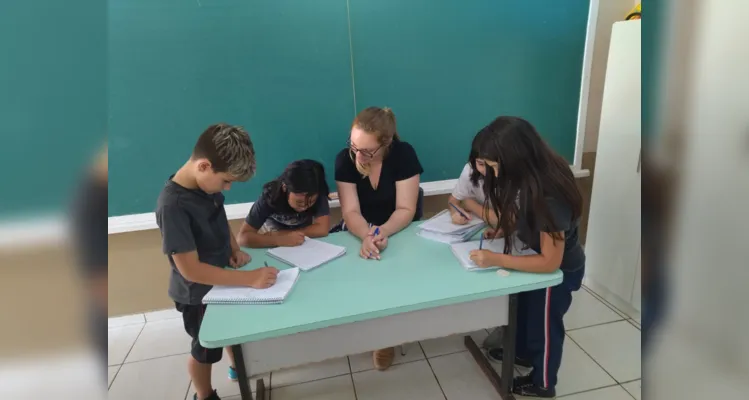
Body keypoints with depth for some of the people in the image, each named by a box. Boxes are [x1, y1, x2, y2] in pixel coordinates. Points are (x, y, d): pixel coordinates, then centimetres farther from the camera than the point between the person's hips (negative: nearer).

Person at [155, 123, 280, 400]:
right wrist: (249, 279, -38)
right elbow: (190, 269, -34)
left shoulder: (207, 185, -11)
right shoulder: (173, 206, -34)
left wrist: (235, 250, -9)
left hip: (223, 278, 7)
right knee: (206, 349, 18)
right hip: (197, 294, -7)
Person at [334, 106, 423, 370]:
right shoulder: (344, 159, -15)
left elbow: (405, 209, -20)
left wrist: (382, 232, -40)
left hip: (398, 230, -2)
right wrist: (367, 236, -41)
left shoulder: (403, 154, -21)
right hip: (359, 231, 3)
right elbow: (350, 212, -19)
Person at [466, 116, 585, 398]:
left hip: (559, 269, -7)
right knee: (525, 308, 28)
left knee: (545, 324, 16)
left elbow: (549, 262, -33)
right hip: (541, 257, 7)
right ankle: (523, 352, 57)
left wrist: (496, 259, -33)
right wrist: (502, 229, -10)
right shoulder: (532, 175, -15)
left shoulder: (548, 197, -39)